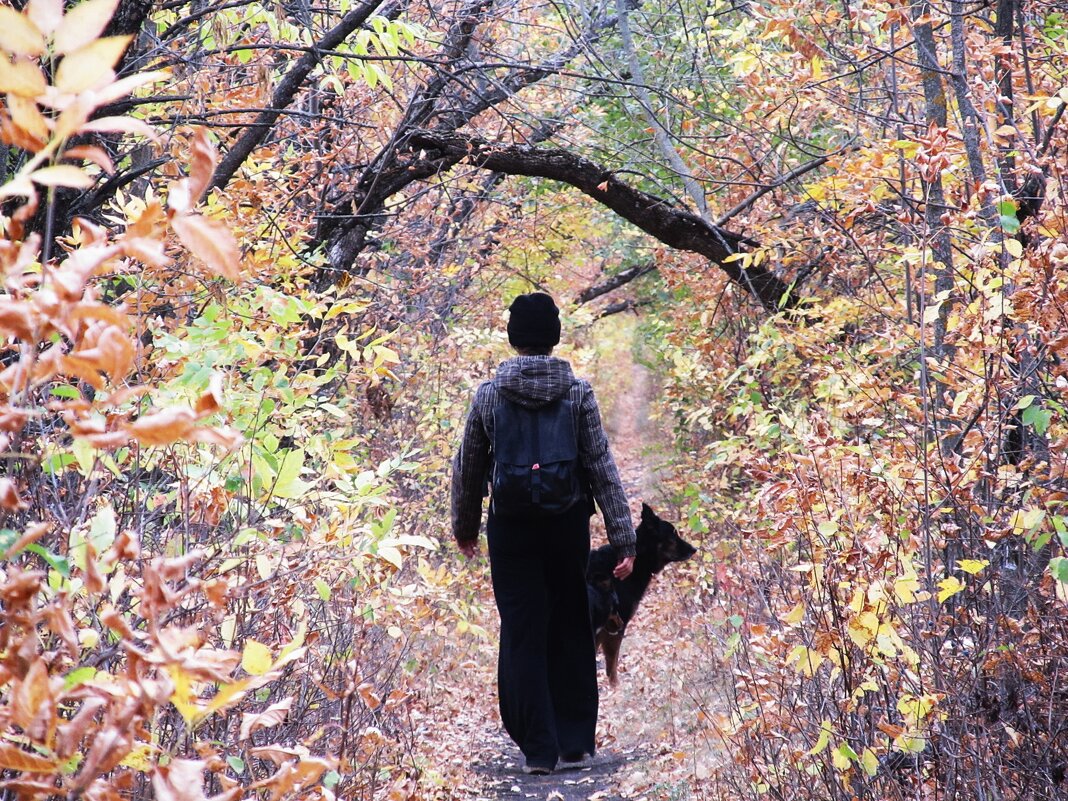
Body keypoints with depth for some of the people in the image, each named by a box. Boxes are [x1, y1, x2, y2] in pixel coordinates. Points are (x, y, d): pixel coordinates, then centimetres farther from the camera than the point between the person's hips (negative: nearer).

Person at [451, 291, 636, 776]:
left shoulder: (488, 394, -3)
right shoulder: (577, 393, -5)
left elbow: (468, 469, 5)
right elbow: (602, 468, -7)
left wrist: (464, 525, 21)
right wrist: (623, 538, -5)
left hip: (511, 526, 0)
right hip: (568, 522, 0)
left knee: (523, 635, 6)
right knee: (571, 631, 13)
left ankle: (538, 748, 6)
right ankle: (576, 740, 17)